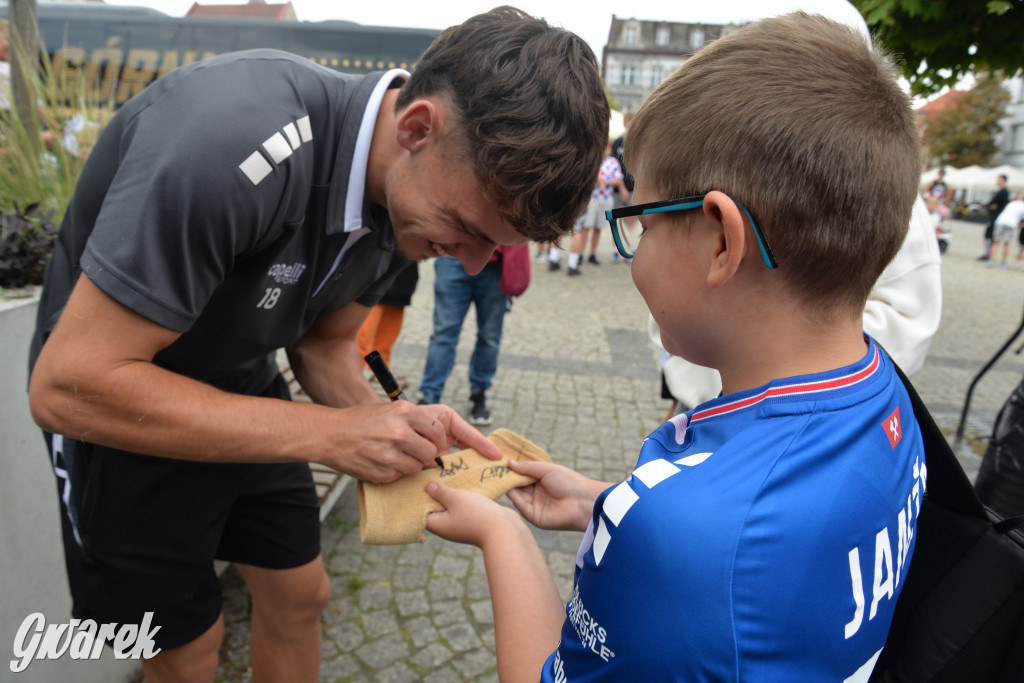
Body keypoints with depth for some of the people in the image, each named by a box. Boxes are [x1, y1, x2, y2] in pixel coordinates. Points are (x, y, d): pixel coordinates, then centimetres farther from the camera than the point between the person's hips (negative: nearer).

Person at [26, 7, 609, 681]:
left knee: (300, 597, 15)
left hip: (243, 392, 6)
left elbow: (324, 343, 0)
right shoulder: (238, 140, -36)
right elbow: (66, 387, -31)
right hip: (115, 406, -5)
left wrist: (386, 421, -20)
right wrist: (328, 433, -33)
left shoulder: (413, 193, -12)